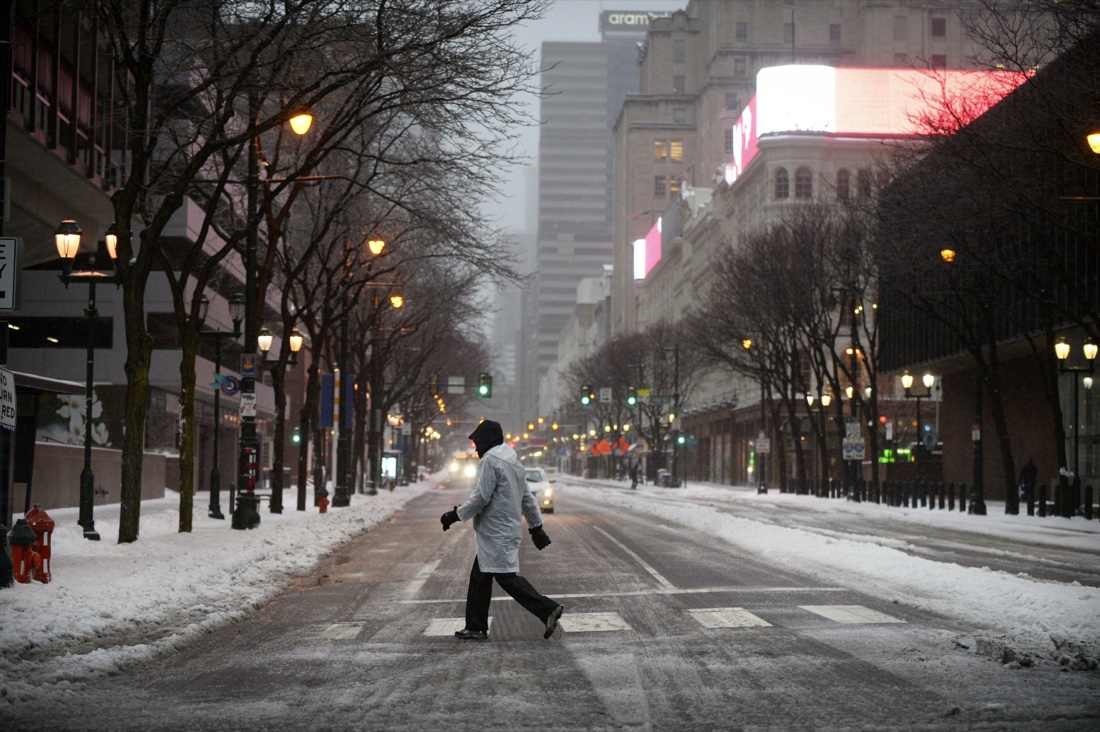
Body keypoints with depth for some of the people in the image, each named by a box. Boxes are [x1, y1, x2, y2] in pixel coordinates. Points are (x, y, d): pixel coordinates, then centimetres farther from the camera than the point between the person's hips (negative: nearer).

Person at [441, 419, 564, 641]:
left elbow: (481, 497, -20)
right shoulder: (514, 463, 16)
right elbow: (527, 498, 20)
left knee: (507, 577, -10)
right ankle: (476, 627, 16)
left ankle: (548, 609, -14)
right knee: (479, 577, 13)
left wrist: (455, 515, -12)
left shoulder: (490, 461, -14)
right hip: (509, 529, 10)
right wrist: (536, 526, 23)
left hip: (496, 533, -10)